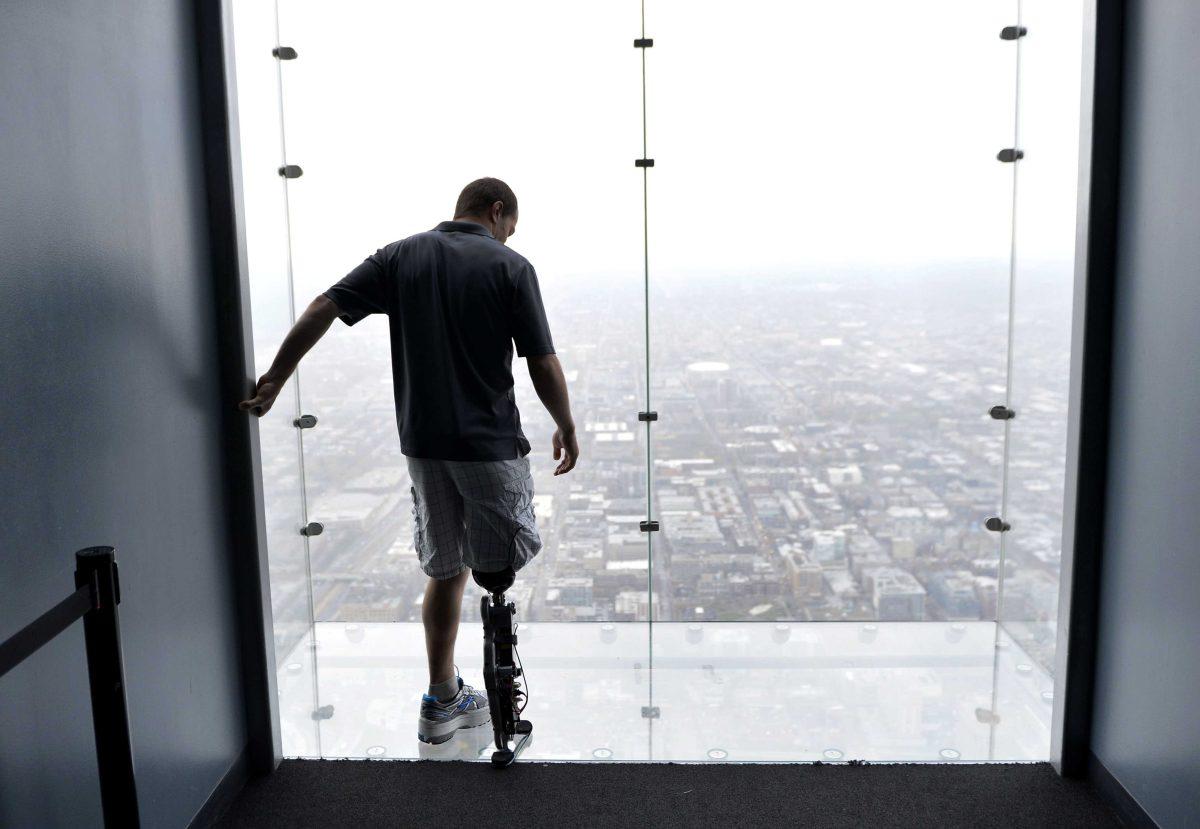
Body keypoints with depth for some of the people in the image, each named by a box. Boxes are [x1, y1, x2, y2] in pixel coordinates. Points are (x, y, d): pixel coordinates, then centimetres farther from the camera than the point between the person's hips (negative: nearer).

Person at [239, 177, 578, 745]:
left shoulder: (400, 256, 5)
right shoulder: (510, 267, -7)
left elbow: (322, 309, -2)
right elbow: (543, 366, -8)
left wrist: (274, 378, 4)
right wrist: (567, 429, 5)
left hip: (422, 443, 5)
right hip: (491, 443, -4)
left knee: (445, 571, 16)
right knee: (500, 568, 11)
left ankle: (444, 702, 25)